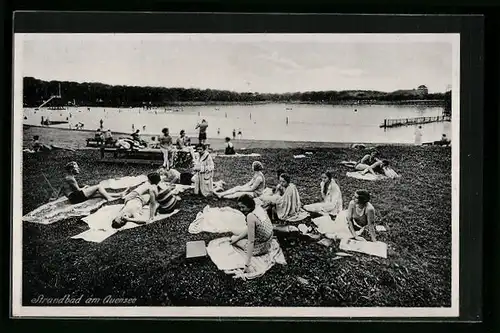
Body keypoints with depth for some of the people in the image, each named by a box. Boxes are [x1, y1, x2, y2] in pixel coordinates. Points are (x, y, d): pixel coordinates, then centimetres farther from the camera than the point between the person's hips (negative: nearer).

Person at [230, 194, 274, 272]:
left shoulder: (251, 216, -30)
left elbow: (251, 242, -30)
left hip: (260, 248, -8)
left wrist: (247, 264, -28)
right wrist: (237, 238, 9)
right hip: (268, 243, 8)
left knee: (233, 238, 13)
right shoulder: (258, 208, -5)